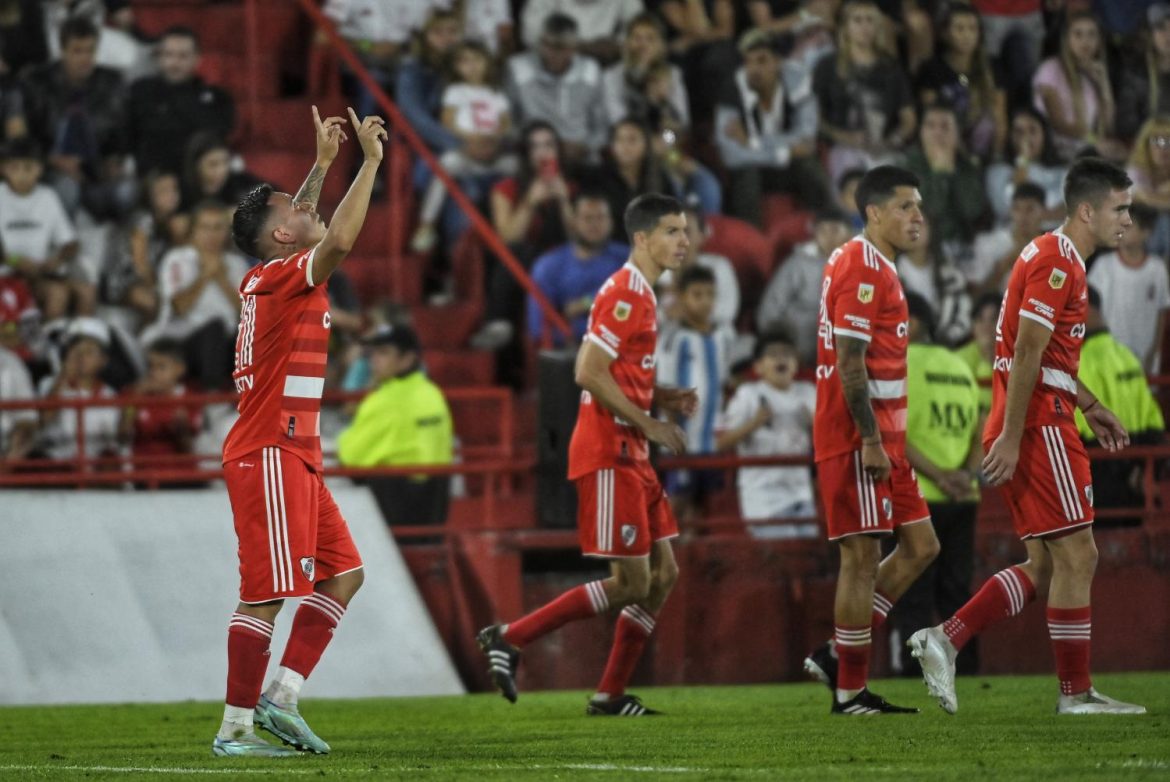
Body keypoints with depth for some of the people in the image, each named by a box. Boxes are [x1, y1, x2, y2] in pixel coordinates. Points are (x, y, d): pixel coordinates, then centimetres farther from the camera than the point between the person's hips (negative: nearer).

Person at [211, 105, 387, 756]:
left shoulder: (272, 278, 14)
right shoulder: (283, 280, -13)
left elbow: (311, 230, 36)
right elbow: (338, 241, -29)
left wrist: (325, 161, 34)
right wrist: (370, 161, -22)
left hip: (295, 457, 10)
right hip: (271, 454, -10)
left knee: (344, 574, 10)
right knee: (269, 594, -9)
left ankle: (279, 696, 7)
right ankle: (235, 727, -7)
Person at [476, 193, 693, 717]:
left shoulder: (641, 294, 17)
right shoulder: (623, 294, -14)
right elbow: (588, 373, -21)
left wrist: (663, 399, 9)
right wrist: (648, 424, -18)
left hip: (630, 455, 10)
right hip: (608, 453, -10)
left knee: (663, 574, 8)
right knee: (632, 584, -9)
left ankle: (610, 695, 12)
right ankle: (509, 638, -3)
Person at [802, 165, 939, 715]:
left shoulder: (872, 266, 18)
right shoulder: (863, 269, -14)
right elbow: (850, 362, -20)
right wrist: (871, 440, -22)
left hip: (881, 437, 10)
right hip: (858, 438, -10)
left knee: (919, 546, 10)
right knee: (863, 558, -5)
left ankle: (836, 655, 13)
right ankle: (850, 691, 1)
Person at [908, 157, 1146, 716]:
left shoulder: (1060, 259, 19)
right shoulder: (1056, 262, -13)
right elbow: (1026, 355, -19)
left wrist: (1090, 407, 21)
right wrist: (1010, 439, -23)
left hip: (1031, 427, 10)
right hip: (1039, 429, -10)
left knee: (1046, 568, 9)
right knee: (1077, 556, -5)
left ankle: (944, 640, 6)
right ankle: (1076, 693, -1)